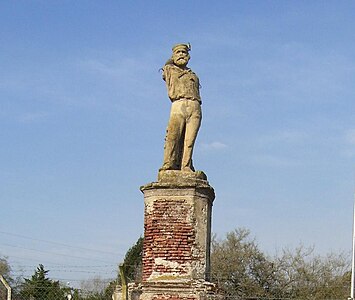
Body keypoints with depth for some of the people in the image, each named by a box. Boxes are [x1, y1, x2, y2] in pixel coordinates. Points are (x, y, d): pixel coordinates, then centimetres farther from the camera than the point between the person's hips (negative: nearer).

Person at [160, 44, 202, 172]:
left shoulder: (193, 75, 27)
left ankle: (186, 167, -12)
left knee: (189, 140, -7)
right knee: (173, 137, -17)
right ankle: (169, 165, -21)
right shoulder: (169, 70, 20)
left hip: (195, 108, 3)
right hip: (178, 106, -3)